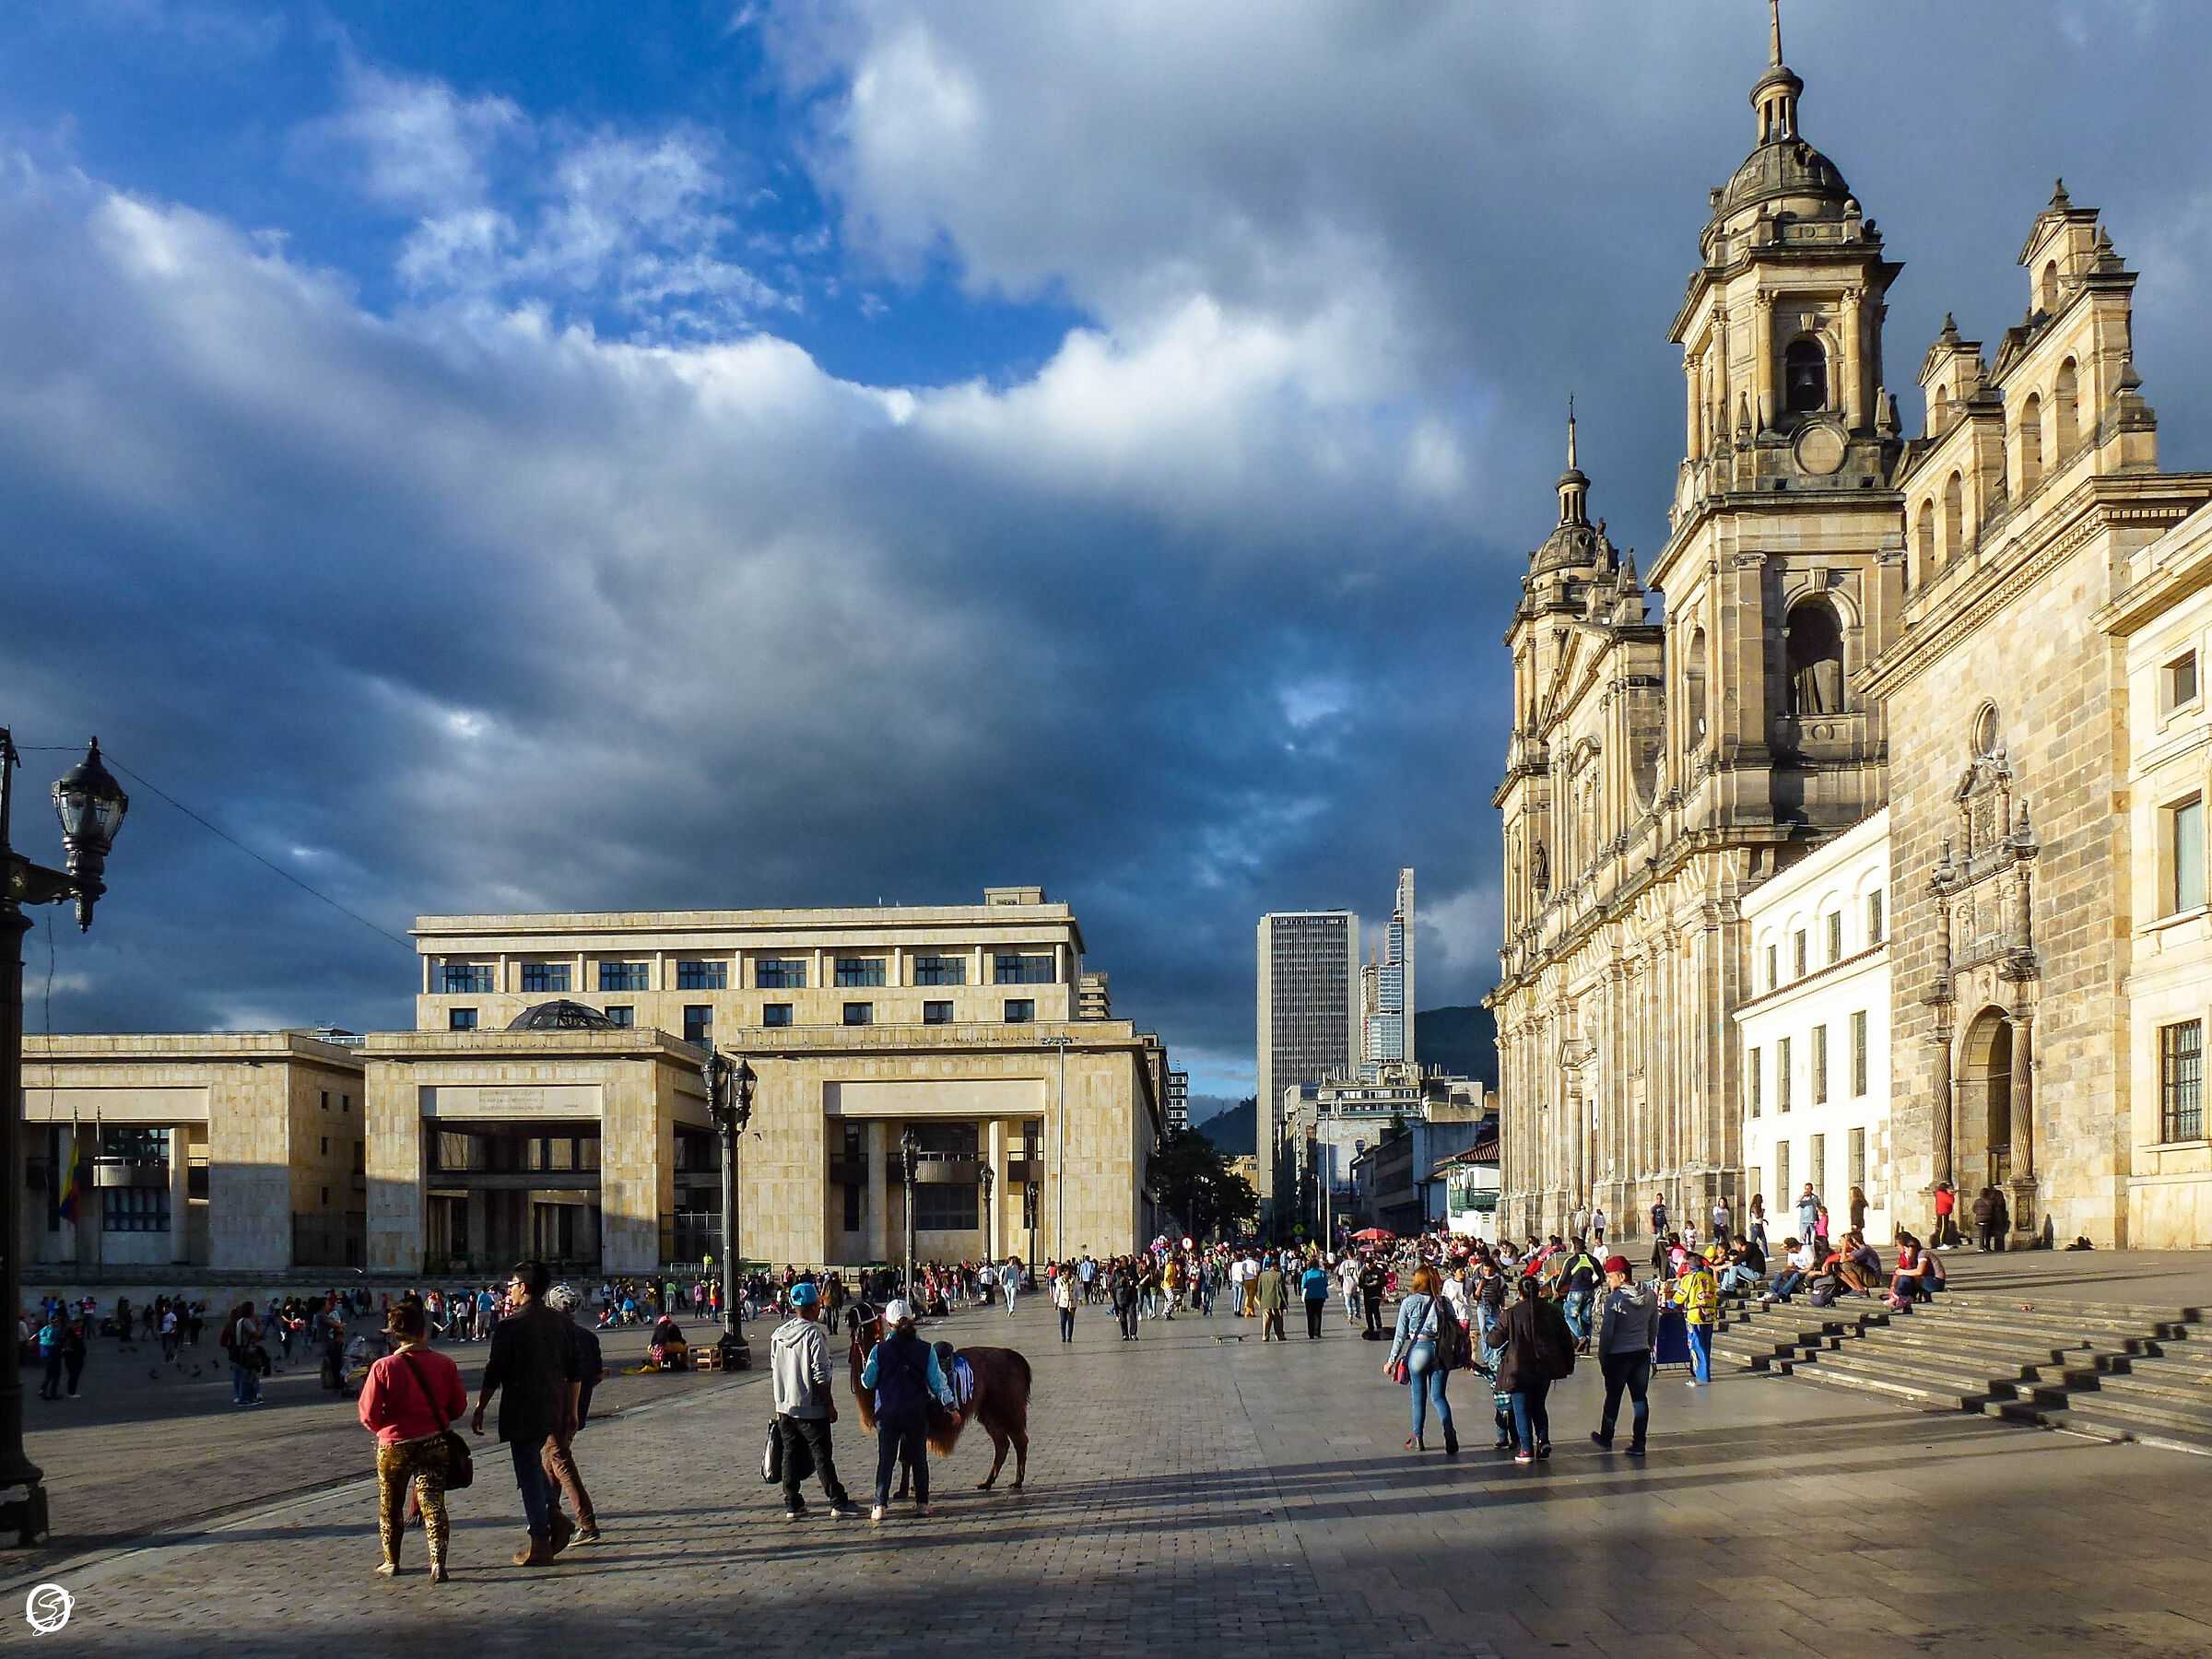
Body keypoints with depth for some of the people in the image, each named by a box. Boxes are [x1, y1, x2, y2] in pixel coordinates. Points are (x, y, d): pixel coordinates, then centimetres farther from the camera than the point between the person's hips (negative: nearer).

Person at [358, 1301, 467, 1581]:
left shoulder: (384, 1367, -14)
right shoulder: (444, 1364, -7)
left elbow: (369, 1414, -10)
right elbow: (458, 1406, 1)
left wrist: (384, 1430, 12)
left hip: (394, 1446, -1)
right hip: (434, 1445, 1)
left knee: (390, 1506, 18)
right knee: (433, 1505, 3)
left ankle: (391, 1561, 30)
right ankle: (438, 1562, -11)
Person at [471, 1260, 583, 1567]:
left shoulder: (510, 1326, -14)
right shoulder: (557, 1321, 6)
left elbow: (494, 1375, -12)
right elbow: (573, 1371, 10)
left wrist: (479, 1411, -1)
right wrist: (571, 1410, 18)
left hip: (522, 1411, -7)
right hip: (554, 1409, 7)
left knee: (529, 1471, 2)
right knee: (534, 1464, 24)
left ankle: (540, 1544, 5)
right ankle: (555, 1517, 12)